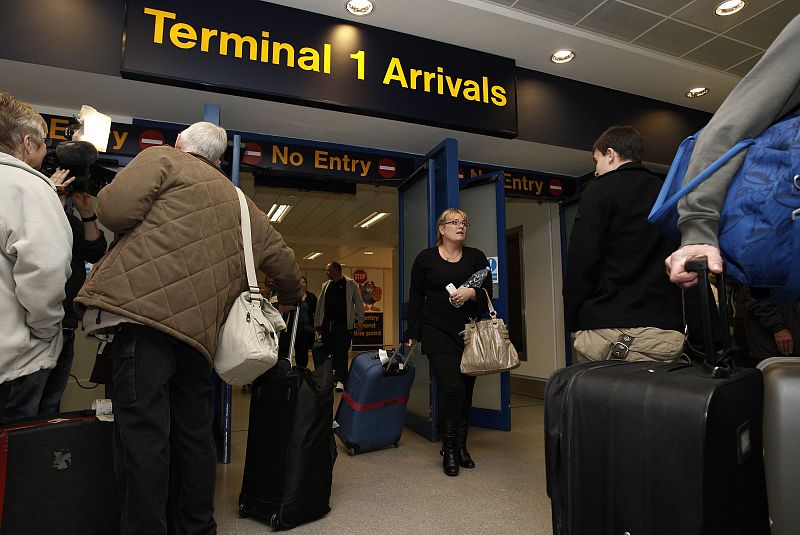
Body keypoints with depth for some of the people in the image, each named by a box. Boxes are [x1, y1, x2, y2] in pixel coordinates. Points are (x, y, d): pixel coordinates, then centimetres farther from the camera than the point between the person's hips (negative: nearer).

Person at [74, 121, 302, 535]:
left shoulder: (162, 159, 8)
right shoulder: (239, 201, 22)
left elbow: (115, 209, -9)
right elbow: (282, 260, 18)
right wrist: (290, 299, 36)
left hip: (142, 307, -5)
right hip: (199, 326, 6)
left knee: (142, 428, -3)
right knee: (193, 431, 13)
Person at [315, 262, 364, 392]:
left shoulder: (350, 284, 2)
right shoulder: (326, 285, 16)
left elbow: (358, 302, 2)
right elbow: (320, 304, 17)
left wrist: (360, 319, -4)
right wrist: (317, 323, 14)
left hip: (344, 324, -5)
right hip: (327, 324, 5)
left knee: (341, 351, -8)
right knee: (328, 351, 7)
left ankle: (340, 380, -7)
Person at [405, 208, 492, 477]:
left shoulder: (476, 257, 9)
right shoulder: (426, 258, 3)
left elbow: (487, 294, 5)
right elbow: (415, 297, 5)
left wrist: (471, 293, -17)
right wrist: (412, 334, 2)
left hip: (469, 332, 3)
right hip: (437, 332, -3)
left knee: (466, 389, 7)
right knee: (452, 388, -12)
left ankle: (461, 446, 24)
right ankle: (449, 450, 6)